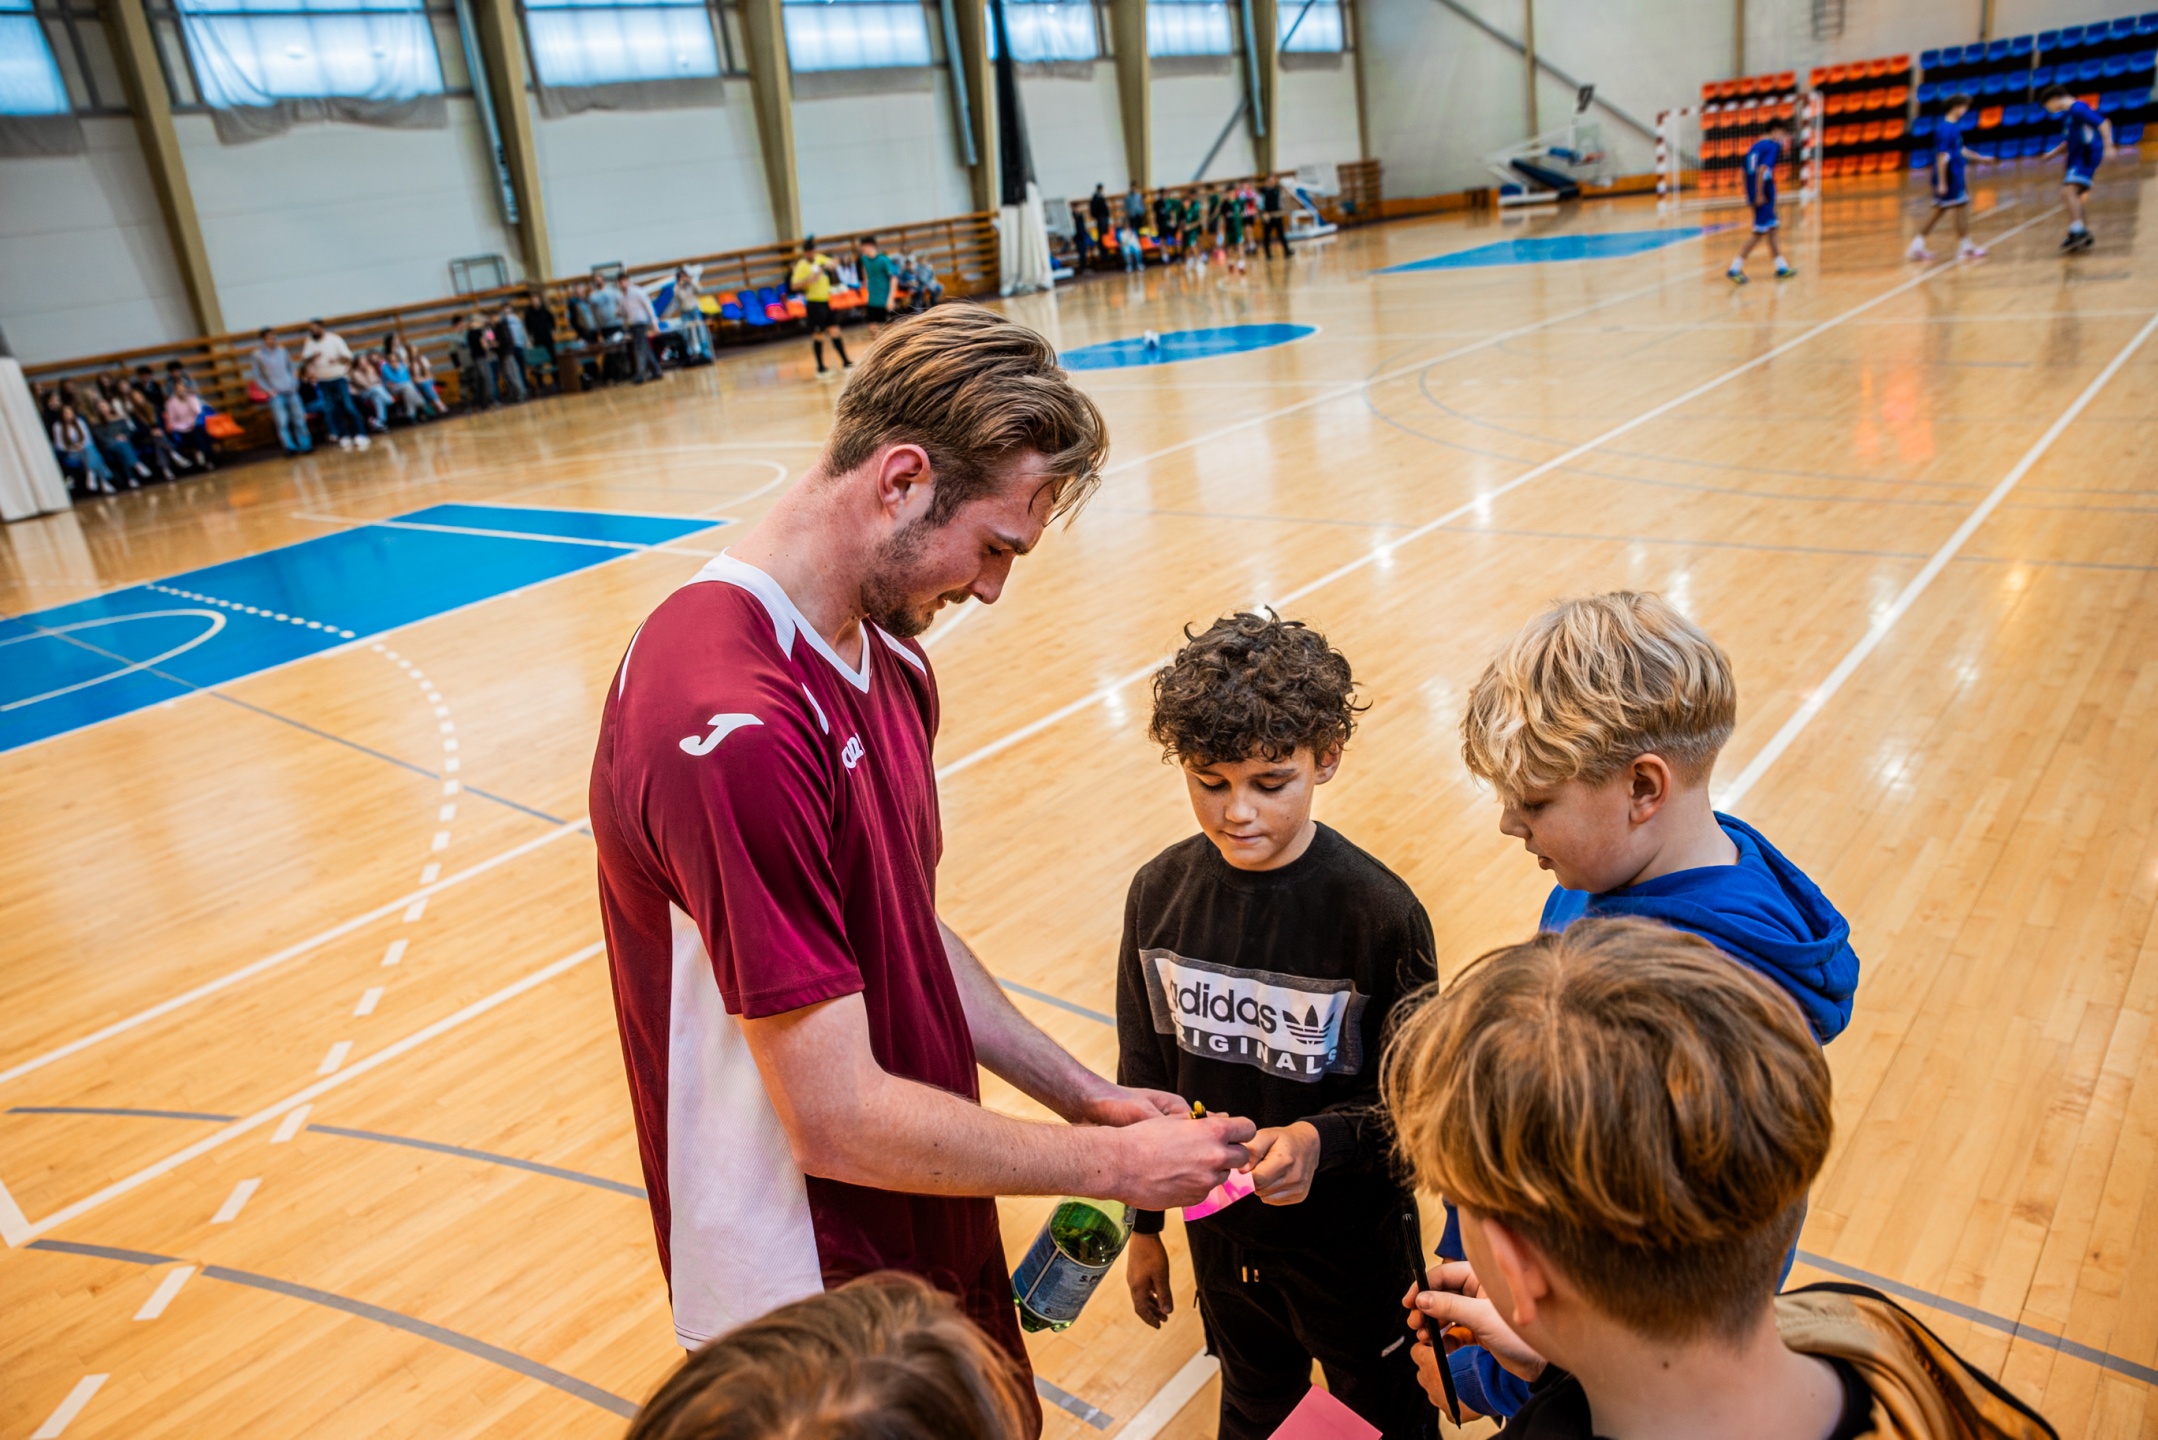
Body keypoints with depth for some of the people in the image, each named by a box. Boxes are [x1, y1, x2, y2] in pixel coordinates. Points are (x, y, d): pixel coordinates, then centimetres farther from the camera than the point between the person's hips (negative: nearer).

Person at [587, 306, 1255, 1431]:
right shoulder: (734, 732, -32)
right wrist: (1112, 1162, -16)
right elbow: (839, 1116, -27)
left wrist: (1080, 1094, 3)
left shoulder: (884, 655, 0)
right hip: (819, 1295, -8)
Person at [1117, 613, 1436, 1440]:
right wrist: (1143, 1225, 7)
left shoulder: (1379, 912, -24)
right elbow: (1143, 1071, 0)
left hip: (1351, 1240, -3)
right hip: (1220, 1231, 3)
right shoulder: (1159, 892, -12)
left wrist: (1321, 1140, -33)